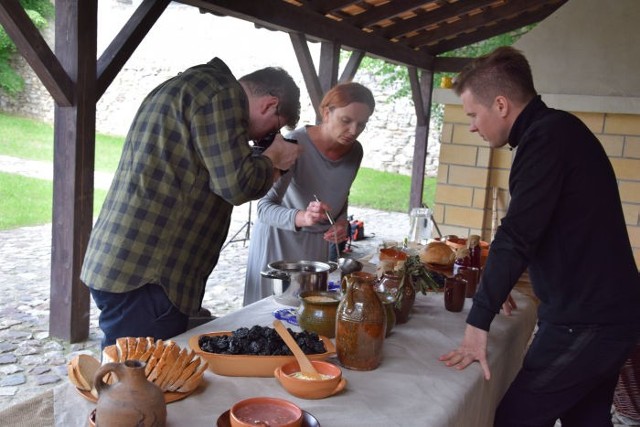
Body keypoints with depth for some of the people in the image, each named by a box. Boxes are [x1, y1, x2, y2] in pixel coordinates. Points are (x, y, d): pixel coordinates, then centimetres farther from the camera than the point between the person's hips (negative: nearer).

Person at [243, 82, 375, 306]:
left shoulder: (355, 151, -6)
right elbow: (265, 208, -28)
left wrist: (341, 222, -7)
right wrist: (301, 217, -46)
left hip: (317, 243, 5)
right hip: (279, 238, -5)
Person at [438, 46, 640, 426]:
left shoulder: (548, 135, -18)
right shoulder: (559, 131, 13)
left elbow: (517, 236, -25)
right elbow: (531, 231, 22)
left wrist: (479, 322, -23)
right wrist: (499, 288, 27)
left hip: (586, 321, -10)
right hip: (606, 313, 10)